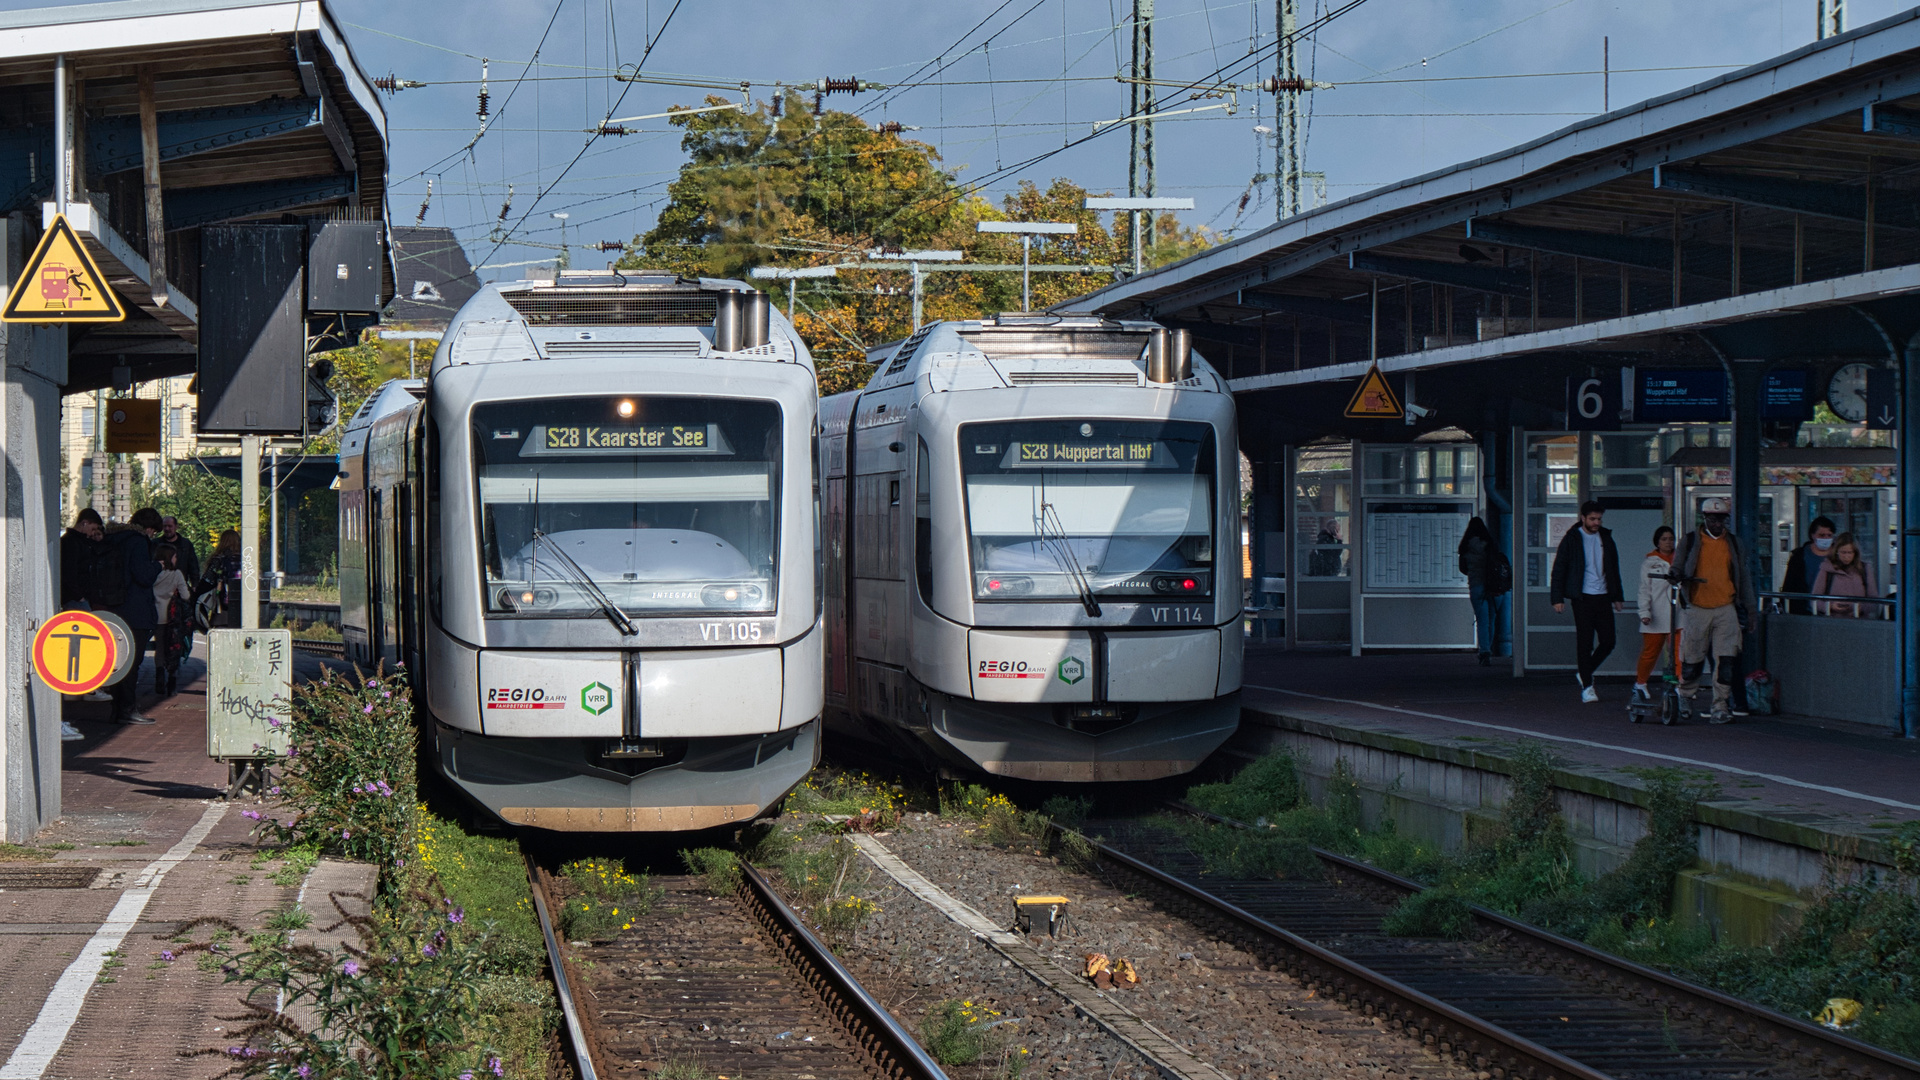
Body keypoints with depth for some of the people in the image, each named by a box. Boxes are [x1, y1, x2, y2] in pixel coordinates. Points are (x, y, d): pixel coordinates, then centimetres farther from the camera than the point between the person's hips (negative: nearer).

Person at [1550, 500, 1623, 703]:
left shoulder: (1606, 538, 12)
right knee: (1585, 642, -4)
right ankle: (1587, 686, 4)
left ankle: (1585, 674, 20)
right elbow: (1559, 570, -1)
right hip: (1582, 598, -4)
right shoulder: (1572, 539, -1)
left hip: (1603, 597, 4)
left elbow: (1614, 569, 21)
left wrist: (1618, 596, 18)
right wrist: (1557, 598, -8)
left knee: (1608, 641, 0)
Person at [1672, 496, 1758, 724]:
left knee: (1725, 662, -8)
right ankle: (1685, 697, 28)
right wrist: (1677, 575, -17)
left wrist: (1748, 611, 14)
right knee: (1692, 661, 3)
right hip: (1697, 609, -1)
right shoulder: (1690, 541, 7)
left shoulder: (1734, 544, 12)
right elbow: (1677, 567, 9)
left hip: (1726, 610, 1)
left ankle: (1721, 707, -4)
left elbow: (1743, 578, 17)